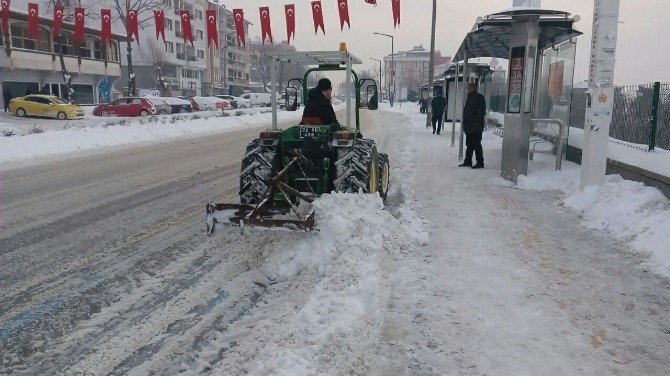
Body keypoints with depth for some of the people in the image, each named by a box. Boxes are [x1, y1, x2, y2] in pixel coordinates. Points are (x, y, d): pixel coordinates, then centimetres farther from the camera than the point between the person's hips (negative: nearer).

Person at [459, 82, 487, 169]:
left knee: (476, 145, -7)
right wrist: (465, 124, 17)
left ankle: (480, 163, -1)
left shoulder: (479, 97, -9)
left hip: (476, 127, -9)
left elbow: (481, 111, -17)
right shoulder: (469, 98, 18)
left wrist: (477, 122, -22)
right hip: (469, 127, 9)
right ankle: (468, 162, 21)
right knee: (469, 145, 14)